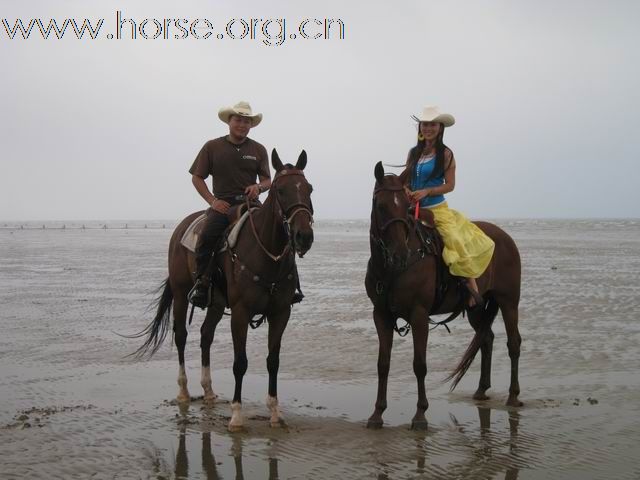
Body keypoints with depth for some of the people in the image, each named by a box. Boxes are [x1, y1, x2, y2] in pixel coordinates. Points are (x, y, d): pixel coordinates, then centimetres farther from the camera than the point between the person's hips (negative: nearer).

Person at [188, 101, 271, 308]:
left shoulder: (258, 150, 14)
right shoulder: (212, 147, 8)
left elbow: (267, 181, 16)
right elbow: (197, 178, 10)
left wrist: (258, 187, -9)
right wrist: (213, 201, -4)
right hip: (222, 204, -2)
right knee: (207, 235, -31)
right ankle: (201, 284, -18)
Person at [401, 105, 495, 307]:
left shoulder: (445, 154, -4)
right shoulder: (413, 153, 10)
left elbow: (450, 185, -7)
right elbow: (406, 179, 14)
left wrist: (426, 191, -19)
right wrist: (405, 190, -9)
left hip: (437, 209, -6)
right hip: (413, 209, 6)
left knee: (457, 240, -25)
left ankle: (472, 286, -19)